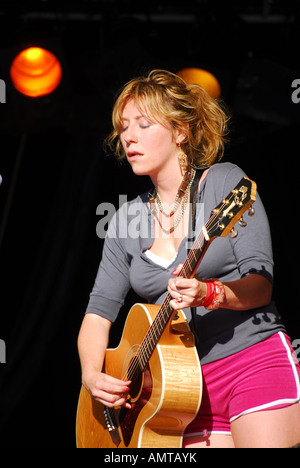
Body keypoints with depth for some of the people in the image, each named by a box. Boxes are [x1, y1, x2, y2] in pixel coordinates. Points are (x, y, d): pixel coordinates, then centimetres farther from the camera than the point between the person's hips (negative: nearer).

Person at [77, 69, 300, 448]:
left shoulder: (225, 182, -1)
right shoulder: (127, 219, 12)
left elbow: (261, 282, -8)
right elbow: (100, 310, 10)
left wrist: (208, 293, -26)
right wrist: (91, 375, -7)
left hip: (256, 357, -4)